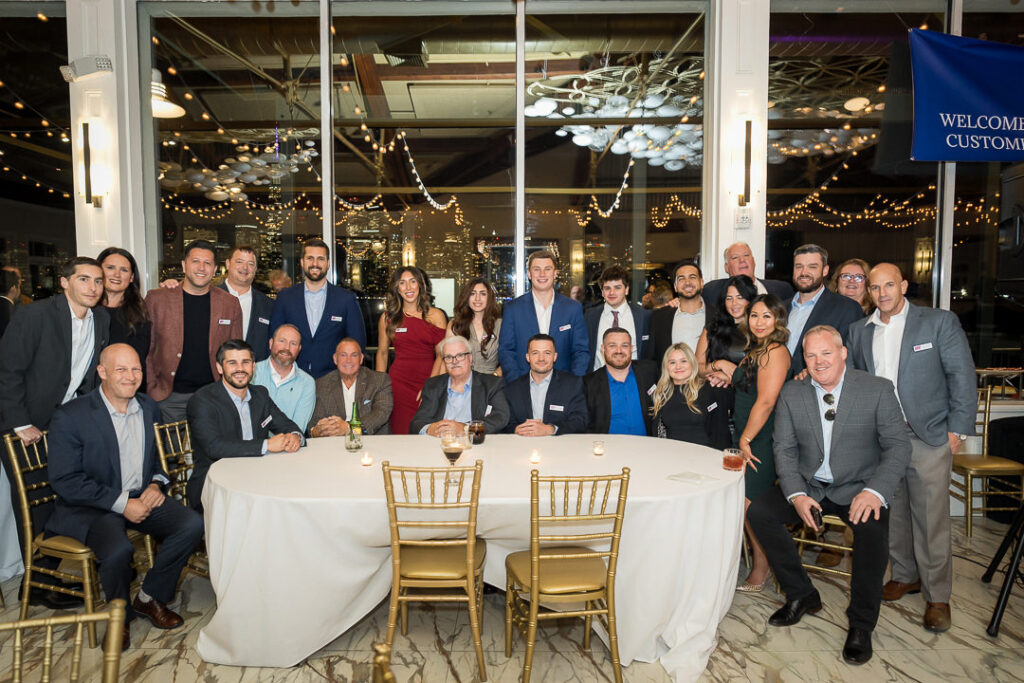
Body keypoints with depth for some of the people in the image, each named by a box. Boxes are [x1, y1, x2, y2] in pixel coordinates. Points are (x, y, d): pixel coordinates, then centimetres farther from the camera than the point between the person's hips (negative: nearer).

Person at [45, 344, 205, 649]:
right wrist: (121, 503, -19)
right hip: (90, 507, -5)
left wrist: (156, 484, -3)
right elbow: (64, 481, -14)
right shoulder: (70, 417, -11)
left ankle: (150, 597, 5)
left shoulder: (148, 407, 6)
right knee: (118, 549, -32)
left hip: (142, 498, 5)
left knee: (192, 524, -18)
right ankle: (119, 614, 1)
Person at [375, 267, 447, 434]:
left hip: (428, 382, 0)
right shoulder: (387, 317, 7)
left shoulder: (436, 316, 3)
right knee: (402, 433, -2)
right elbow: (382, 353, 14)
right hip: (398, 383, 0)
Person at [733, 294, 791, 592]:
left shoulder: (774, 352, -16)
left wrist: (746, 440, -16)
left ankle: (760, 571, 10)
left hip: (761, 440, -9)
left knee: (751, 505, -4)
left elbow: (766, 401, -21)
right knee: (746, 503, 12)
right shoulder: (755, 350, 14)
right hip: (746, 437, 9)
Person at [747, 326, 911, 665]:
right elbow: (785, 449, 2)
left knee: (872, 526, -33)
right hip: (808, 485, 3)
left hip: (858, 488, -3)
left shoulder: (878, 389, -5)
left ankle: (861, 622, -10)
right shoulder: (792, 394, 1)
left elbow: (898, 445, -7)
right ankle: (802, 595, 3)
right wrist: (796, 495, -15)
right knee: (759, 512, -17)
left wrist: (875, 491, -24)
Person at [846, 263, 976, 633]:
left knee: (931, 519, -1)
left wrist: (957, 429, -6)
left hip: (928, 436, -3)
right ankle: (905, 575, 30)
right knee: (892, 512, 11)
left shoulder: (940, 322, -1)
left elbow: (962, 376, -2)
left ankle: (937, 596, 14)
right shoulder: (859, 331, 9)